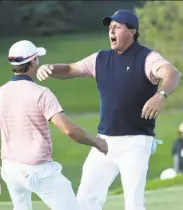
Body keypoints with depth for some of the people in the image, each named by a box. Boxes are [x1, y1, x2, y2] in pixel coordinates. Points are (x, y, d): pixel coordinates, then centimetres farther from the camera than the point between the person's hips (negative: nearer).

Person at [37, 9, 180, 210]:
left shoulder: (147, 58, -10)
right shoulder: (101, 58, 10)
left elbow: (173, 74, -28)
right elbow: (70, 69, 16)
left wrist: (160, 95, -50)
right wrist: (49, 69, -7)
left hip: (135, 142, -6)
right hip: (104, 141, 7)